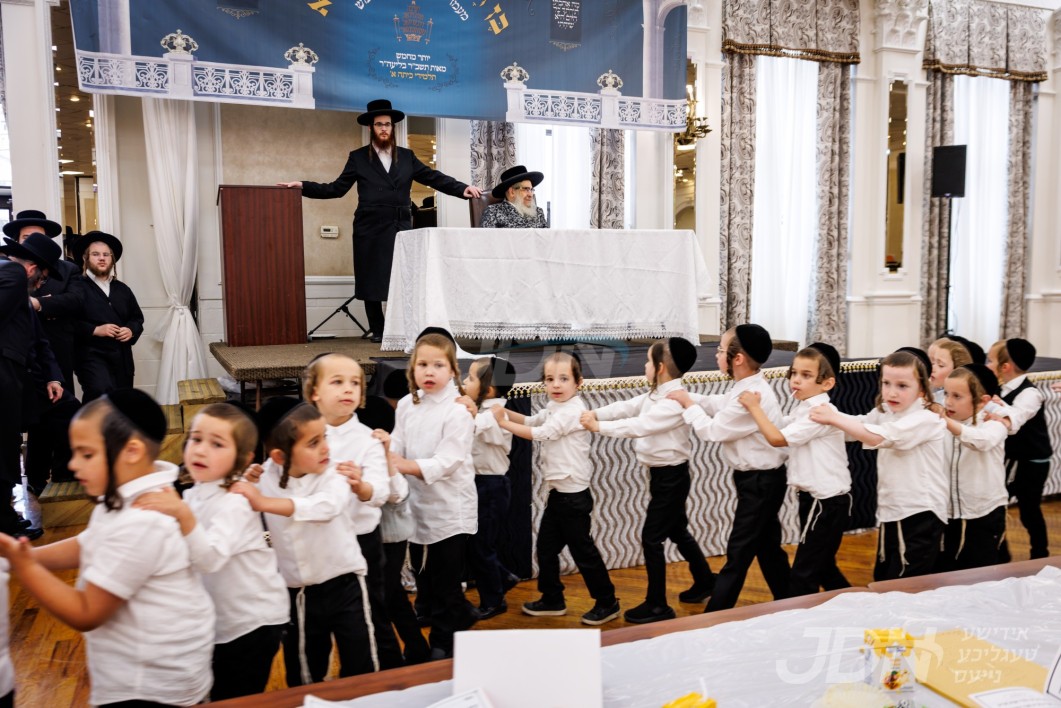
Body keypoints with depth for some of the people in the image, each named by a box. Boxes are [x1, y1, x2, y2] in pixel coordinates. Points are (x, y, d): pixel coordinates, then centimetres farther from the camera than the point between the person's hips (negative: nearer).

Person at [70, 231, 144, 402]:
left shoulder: (122, 289, 18)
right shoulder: (76, 287, -3)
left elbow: (137, 318, 21)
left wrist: (131, 330, 1)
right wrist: (95, 330, -20)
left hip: (122, 358, 6)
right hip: (91, 355, -6)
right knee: (100, 392, -31)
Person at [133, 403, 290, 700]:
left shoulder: (235, 503, -24)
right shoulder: (192, 495, 0)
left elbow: (211, 558, -41)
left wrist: (183, 514, -52)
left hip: (253, 622, -8)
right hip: (218, 622, 8)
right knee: (218, 698, 20)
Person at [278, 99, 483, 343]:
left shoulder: (407, 157, 14)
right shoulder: (358, 157, 9)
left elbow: (434, 178, 9)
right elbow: (337, 188, 7)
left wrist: (463, 188, -4)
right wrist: (303, 186, -3)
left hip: (400, 228, 1)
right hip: (370, 229, -1)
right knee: (372, 279, 1)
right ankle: (377, 330, 12)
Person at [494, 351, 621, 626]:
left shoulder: (572, 410, -19)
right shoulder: (554, 407, 11)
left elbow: (540, 433, -22)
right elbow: (532, 420, 24)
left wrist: (504, 423, -15)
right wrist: (507, 412, 7)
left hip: (574, 495, -9)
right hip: (558, 492, 9)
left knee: (582, 550, 0)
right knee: (546, 546, 14)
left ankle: (607, 602, 15)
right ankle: (552, 599, 28)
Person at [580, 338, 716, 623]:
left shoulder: (675, 401, -24)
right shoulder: (655, 395, 7)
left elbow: (639, 425, -29)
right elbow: (627, 407, 0)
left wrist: (599, 427, -25)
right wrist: (595, 413, -14)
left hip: (671, 476, -10)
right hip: (663, 473, 10)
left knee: (652, 538, -3)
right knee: (678, 531, 22)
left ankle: (657, 605, 8)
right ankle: (704, 581, 40)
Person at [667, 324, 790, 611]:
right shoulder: (749, 388, 3)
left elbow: (712, 431, -20)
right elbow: (717, 405, 15)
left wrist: (687, 404, -6)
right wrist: (686, 397, 5)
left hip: (760, 482, -10)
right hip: (760, 479, 10)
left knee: (738, 552, -1)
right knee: (767, 546, 19)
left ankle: (714, 615, 7)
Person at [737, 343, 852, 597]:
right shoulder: (803, 410, 9)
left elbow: (777, 438, -25)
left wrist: (754, 407, -16)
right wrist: (757, 407, 2)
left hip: (827, 502, -10)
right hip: (814, 498, 10)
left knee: (803, 574, -5)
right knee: (823, 567, 22)